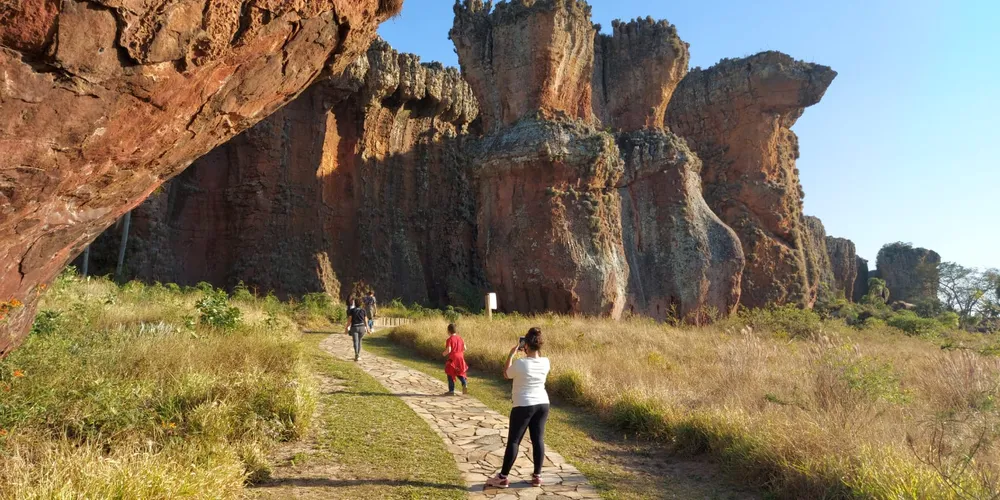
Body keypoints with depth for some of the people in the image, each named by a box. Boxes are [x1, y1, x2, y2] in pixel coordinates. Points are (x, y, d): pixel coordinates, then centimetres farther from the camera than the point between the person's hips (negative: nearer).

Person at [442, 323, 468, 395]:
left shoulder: (449, 339, -13)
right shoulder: (460, 338, 6)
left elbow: (448, 350, -20)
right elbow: (464, 348, 7)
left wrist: (444, 354, -1)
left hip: (452, 359, -5)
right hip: (460, 358, 6)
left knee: (450, 375, 8)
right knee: (460, 373, 19)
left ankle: (451, 391, 12)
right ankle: (464, 384, -6)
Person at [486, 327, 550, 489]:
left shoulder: (520, 363, -18)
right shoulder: (545, 362, -3)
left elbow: (506, 375, 1)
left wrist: (512, 353, 2)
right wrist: (527, 353, 15)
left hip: (524, 406, -5)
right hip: (543, 404, 5)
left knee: (513, 440, 2)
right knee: (538, 439, 11)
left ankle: (503, 478, 9)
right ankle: (537, 476, 17)